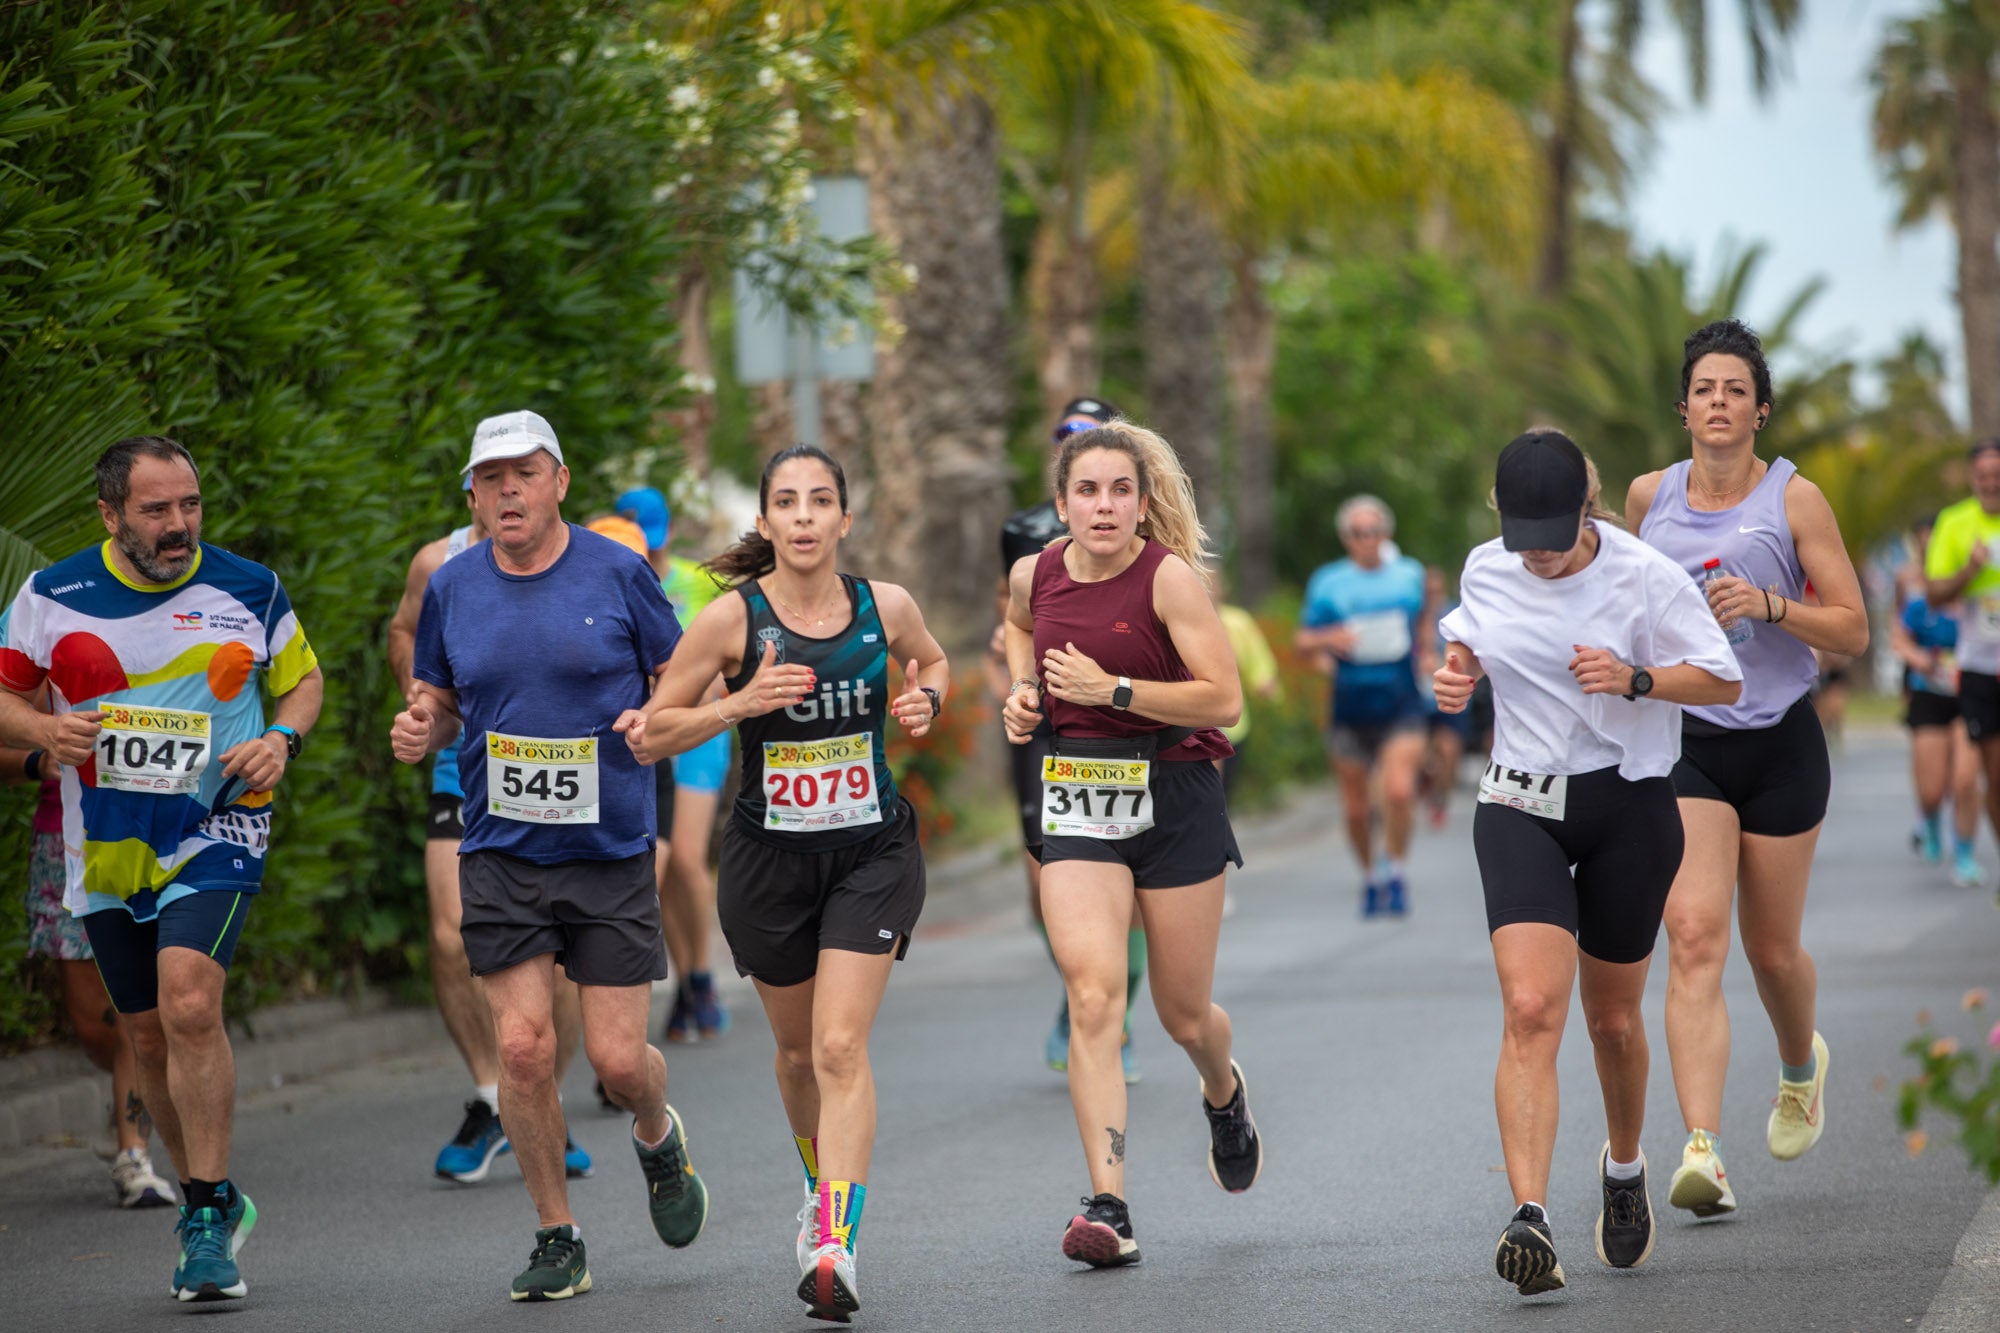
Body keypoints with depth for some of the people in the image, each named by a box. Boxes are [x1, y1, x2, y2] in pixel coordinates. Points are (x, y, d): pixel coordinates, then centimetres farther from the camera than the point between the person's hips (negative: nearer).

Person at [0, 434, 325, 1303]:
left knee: (189, 1004, -22)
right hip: (104, 850, 3)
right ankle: (209, 1199, 30)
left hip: (216, 833, -3)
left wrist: (282, 738, -10)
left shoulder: (250, 591, -4)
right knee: (148, 1035, 10)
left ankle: (208, 1220, -14)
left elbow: (302, 679, 11)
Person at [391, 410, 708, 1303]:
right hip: (501, 854, 2)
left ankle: (658, 1137, 34)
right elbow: (438, 700, 16)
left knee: (616, 1059, -3)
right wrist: (419, 732, -6)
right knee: (522, 1046, -8)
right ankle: (557, 1238, 8)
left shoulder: (617, 574, -3)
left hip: (611, 857, -2)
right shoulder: (452, 587, 4)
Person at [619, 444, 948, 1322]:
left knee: (840, 1047, -14)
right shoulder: (731, 620, -10)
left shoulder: (886, 608, -4)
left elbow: (931, 660, 21)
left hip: (872, 853, -1)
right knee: (799, 1050, 16)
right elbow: (647, 736, -6)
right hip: (769, 857, 1)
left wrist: (923, 701, -2)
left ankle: (836, 1246, -19)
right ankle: (824, 1187, 44)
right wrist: (740, 705, -20)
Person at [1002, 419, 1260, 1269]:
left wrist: (1111, 688, -22)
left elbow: (1223, 698, -16)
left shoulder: (1169, 576, -13)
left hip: (1175, 800, -2)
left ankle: (1223, 1094, 49)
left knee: (1184, 1014, 11)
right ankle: (1107, 1207, -21)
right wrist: (1023, 689, 8)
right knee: (1092, 994, -17)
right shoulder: (1035, 575, 1)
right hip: (1079, 809, 2)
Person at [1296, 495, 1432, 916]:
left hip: (1401, 705, -1)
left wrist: (1425, 654, 9)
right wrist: (1327, 640, -17)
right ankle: (1370, 875, 30)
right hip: (1350, 705, 1)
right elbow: (1303, 641, 3)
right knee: (1357, 808, 6)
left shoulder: (1410, 575, 6)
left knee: (1400, 790, -22)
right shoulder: (1328, 582, 2)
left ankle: (1394, 870, -3)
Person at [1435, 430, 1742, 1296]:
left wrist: (1633, 678, -22)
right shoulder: (1486, 571, 0)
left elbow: (1725, 681, -5)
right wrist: (1456, 673, -3)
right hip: (1520, 805, 1)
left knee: (1613, 1018, 13)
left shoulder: (1647, 577, -11)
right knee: (1532, 1011, -17)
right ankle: (1530, 1218, -27)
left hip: (1630, 807, -1)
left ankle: (1625, 1168, 43)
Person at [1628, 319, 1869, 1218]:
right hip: (1684, 745, 1)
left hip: (1780, 745, -1)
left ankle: (1800, 1067, 46)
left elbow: (1853, 631, -6)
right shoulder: (1649, 496, 5)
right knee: (1694, 939, -17)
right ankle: (1703, 1153, -25)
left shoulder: (1794, 498, -4)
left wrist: (1769, 605, -20)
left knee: (1771, 948, 11)